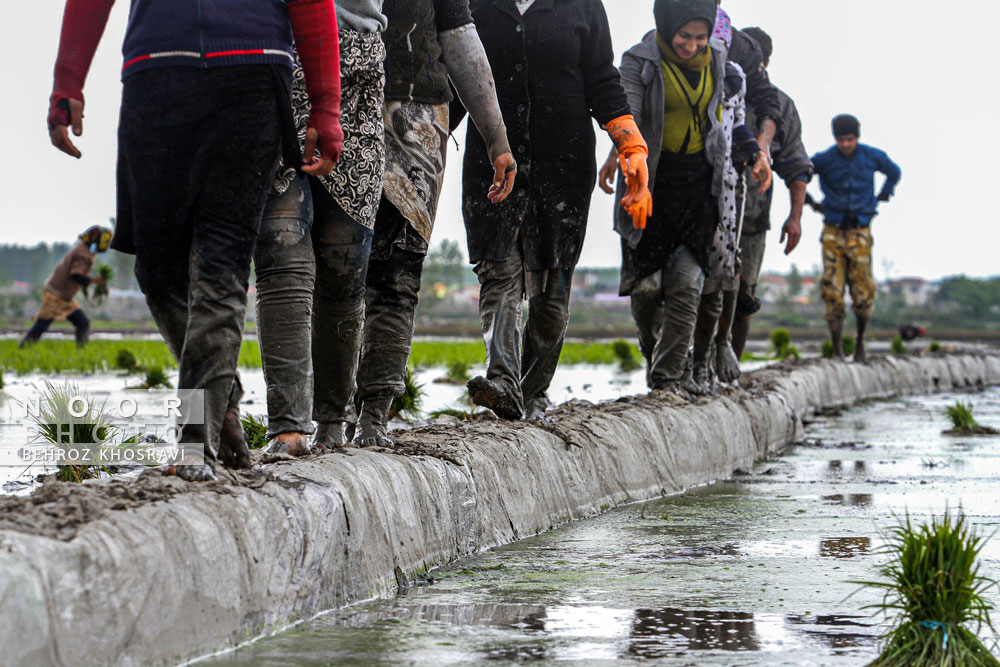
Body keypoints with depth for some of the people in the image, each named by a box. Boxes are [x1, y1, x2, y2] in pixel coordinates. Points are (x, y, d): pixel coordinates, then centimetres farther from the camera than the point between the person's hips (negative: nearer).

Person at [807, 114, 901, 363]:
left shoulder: (872, 156, -2)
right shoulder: (824, 160, -7)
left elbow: (894, 172, 20)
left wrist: (881, 198, 15)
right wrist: (811, 203, 8)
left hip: (860, 232, 1)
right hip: (833, 231, -1)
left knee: (863, 294, -4)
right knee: (833, 294, -7)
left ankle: (860, 340, 22)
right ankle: (837, 352, 0)